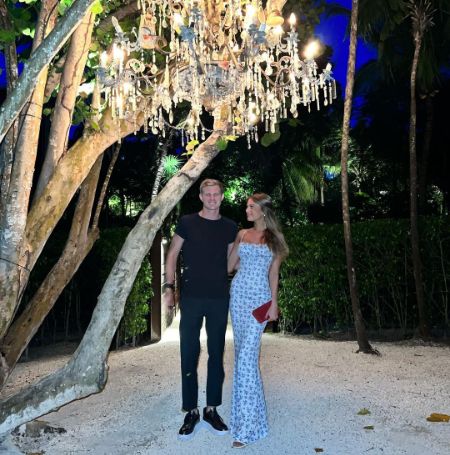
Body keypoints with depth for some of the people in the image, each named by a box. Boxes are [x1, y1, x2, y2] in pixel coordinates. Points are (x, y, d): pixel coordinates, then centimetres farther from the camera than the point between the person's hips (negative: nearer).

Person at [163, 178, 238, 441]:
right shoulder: (187, 223, 0)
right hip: (192, 297, -2)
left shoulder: (230, 227, 7)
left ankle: (211, 409, 25)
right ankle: (191, 412, 17)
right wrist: (169, 286, -5)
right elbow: (173, 255, 3)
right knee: (189, 354, 3)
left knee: (217, 354, 10)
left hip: (220, 299, 2)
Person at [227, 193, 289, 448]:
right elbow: (229, 266, 11)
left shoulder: (274, 238, 3)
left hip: (259, 298, -4)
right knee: (242, 351, 10)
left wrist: (274, 303, -5)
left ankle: (246, 426, -5)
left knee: (247, 355, -12)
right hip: (239, 294, 4)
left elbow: (273, 273, 0)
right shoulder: (242, 234, 10)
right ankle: (249, 410, 28)